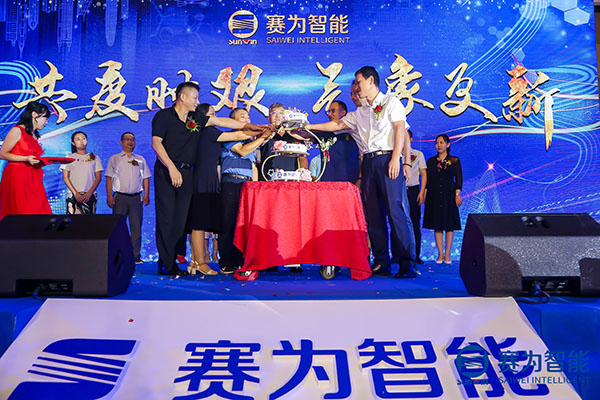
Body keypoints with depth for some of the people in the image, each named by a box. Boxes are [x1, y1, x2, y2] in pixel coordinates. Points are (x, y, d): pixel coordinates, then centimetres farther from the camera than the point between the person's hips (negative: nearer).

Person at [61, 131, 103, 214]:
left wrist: (89, 192, -8)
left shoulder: (94, 158, 13)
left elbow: (98, 178, 6)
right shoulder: (69, 157, 12)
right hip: (73, 195, 0)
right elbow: (65, 177, 5)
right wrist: (75, 193, -8)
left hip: (90, 195, 0)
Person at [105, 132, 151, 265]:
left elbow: (145, 178, 13)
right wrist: (109, 196, -5)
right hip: (120, 196, -1)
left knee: (136, 228, 0)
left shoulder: (141, 159, 17)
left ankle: (135, 256, 4)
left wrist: (146, 195, 1)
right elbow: (109, 178, 6)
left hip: (136, 197, 1)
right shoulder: (114, 159, 12)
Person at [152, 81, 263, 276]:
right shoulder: (164, 116, 1)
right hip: (167, 171, -5)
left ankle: (173, 263, 6)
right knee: (166, 218, -7)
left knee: (181, 220, 2)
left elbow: (221, 121, 17)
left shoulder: (196, 118, 17)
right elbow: (156, 143, -7)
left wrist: (250, 126, 15)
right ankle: (165, 265, -3)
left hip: (186, 173, 6)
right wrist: (172, 168, -16)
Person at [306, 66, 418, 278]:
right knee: (373, 214, 2)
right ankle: (381, 262, 8)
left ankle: (407, 264, -10)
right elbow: (337, 124, 28)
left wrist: (396, 158, -15)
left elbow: (400, 129, -3)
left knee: (397, 212, -12)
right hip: (368, 163, 6)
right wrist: (309, 126, 22)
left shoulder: (391, 101, 7)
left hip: (387, 159, -6)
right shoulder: (359, 113, 24)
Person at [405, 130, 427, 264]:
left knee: (415, 224, -1)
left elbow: (423, 174, 7)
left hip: (413, 190, 0)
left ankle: (416, 255, 3)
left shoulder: (418, 154, 12)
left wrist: (422, 192, -4)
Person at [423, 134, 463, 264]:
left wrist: (457, 194, -7)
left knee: (449, 225, -1)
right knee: (437, 225, 1)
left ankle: (447, 255, 4)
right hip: (434, 195, 2)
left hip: (449, 195, -1)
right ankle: (440, 254, 7)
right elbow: (427, 179, 8)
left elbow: (459, 179, 3)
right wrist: (425, 195, 0)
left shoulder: (455, 160, 6)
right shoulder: (431, 161, 11)